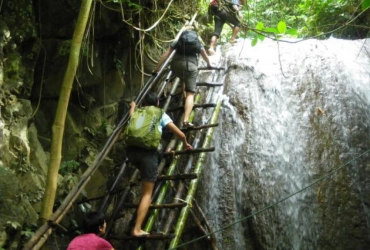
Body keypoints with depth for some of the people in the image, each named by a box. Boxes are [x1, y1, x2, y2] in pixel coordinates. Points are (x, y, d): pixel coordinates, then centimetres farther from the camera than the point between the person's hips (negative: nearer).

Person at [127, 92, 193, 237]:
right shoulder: (161, 115, 17)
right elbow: (180, 134, 16)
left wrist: (132, 107, 66)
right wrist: (185, 144, 36)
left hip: (132, 150, 3)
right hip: (148, 152, -3)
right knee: (147, 193, 4)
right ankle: (137, 229, -3)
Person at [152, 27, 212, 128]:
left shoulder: (177, 42, 28)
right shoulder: (198, 43, 30)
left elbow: (165, 55, 19)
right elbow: (205, 57, 43)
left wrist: (156, 69, 22)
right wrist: (209, 64, 64)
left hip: (176, 64, 1)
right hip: (191, 65, -1)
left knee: (182, 79, 38)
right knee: (190, 94, -6)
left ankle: (184, 98, 25)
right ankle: (186, 120, -22)